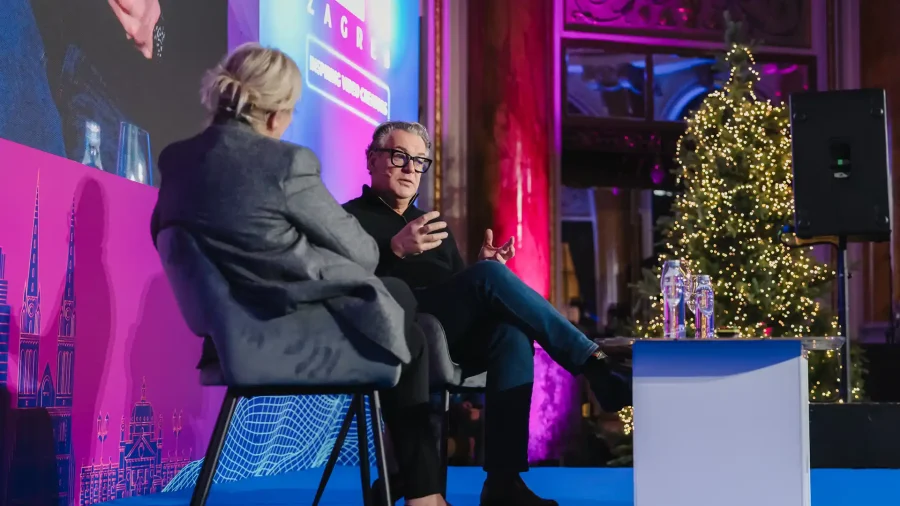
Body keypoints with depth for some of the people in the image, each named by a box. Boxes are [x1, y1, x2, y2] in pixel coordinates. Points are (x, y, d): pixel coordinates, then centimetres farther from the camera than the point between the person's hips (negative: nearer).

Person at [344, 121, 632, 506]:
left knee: (512, 330, -30)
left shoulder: (434, 227, 30)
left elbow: (467, 299, 23)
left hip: (452, 338, 6)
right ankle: (595, 365, -28)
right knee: (490, 275, -28)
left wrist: (486, 269, 2)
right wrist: (395, 250, -22)